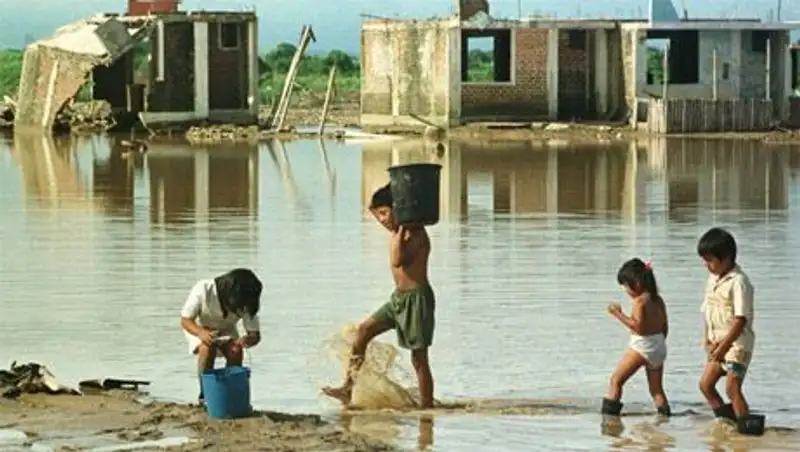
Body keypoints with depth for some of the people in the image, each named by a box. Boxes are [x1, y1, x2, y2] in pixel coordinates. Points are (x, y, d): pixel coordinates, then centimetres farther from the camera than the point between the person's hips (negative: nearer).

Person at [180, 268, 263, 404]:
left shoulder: (246, 303, -27)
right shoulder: (203, 290, -36)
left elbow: (255, 335, -21)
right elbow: (185, 320, -27)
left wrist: (248, 340, -47)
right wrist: (201, 333, -49)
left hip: (226, 331, 3)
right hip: (198, 328, -3)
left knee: (236, 351, -26)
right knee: (208, 348, -33)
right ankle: (204, 394, -16)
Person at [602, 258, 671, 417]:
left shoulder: (640, 300, -14)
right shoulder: (658, 300, 10)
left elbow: (638, 326, -22)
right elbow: (665, 327, 14)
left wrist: (619, 314, -19)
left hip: (642, 346, -8)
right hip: (659, 346, 8)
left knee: (616, 380, 0)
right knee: (656, 388, 15)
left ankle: (608, 412, -5)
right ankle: (665, 414, 9)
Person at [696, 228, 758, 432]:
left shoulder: (738, 282, -18)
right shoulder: (712, 279, 8)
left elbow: (741, 319, -21)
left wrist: (724, 345, -22)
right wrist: (707, 339, 2)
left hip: (737, 343, -9)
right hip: (718, 342, 9)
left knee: (732, 387, -14)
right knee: (705, 384, 8)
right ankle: (726, 421, 20)